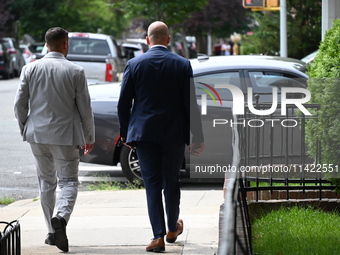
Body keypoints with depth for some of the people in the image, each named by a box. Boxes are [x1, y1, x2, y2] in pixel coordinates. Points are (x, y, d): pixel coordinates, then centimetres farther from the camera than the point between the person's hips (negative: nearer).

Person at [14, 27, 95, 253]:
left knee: (46, 181, 15)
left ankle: (53, 232, 18)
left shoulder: (30, 69, 0)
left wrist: (25, 130, 16)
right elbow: (85, 108, -4)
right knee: (68, 181, 3)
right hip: (65, 135, -3)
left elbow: (20, 104, 2)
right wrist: (89, 137, 8)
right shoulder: (75, 71, -7)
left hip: (37, 134, 3)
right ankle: (60, 217, -25)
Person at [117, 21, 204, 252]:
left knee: (152, 184, 2)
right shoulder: (182, 65, -3)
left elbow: (124, 103, 1)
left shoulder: (134, 64, -2)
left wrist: (125, 134, 12)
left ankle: (159, 236, -5)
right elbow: (190, 104, -3)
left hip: (144, 133, 0)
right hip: (174, 134, 0)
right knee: (172, 182, 16)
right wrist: (197, 137, 2)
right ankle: (173, 229, 33)